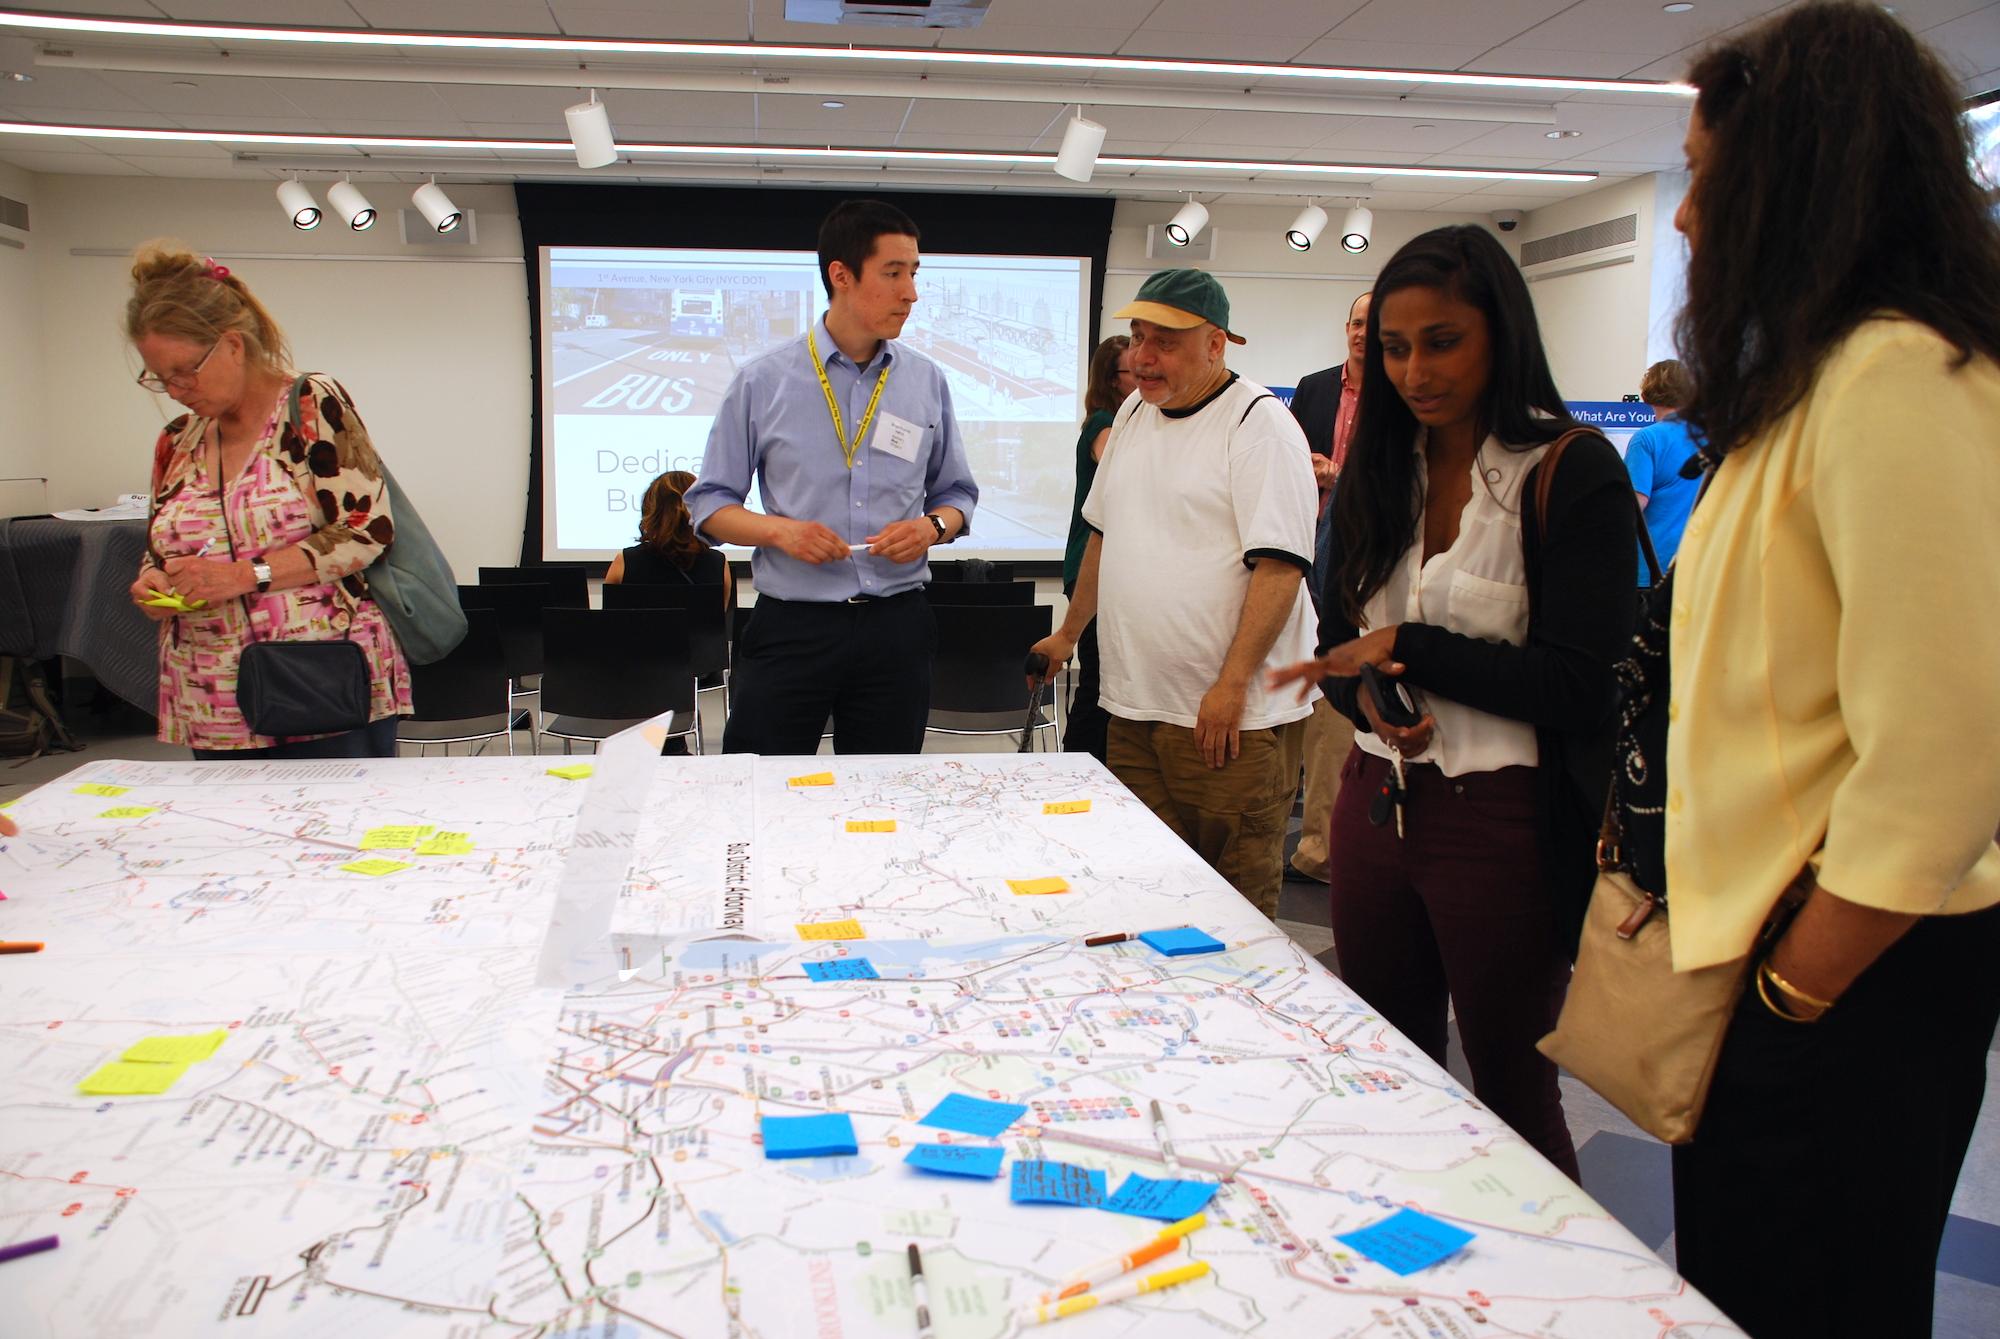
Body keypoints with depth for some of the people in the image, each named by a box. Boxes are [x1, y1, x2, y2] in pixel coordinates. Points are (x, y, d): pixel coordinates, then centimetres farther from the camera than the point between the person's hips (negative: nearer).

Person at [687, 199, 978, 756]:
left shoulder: (927, 382, 7)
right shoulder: (763, 382, 0)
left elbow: (956, 494, 14)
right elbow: (709, 505, 3)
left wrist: (933, 526, -8)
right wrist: (778, 530, -15)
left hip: (895, 628, 2)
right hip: (790, 626, -2)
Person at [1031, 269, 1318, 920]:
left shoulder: (1259, 423, -9)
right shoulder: (1136, 413, 15)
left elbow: (1280, 565, -17)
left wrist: (1231, 685, -21)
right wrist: (1068, 633, 27)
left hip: (1233, 718, -7)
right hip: (1134, 707, 7)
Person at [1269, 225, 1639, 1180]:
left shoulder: (1574, 474, -10)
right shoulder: (1379, 468, 9)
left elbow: (1578, 685, -14)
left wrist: (1410, 649, -14)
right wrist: (1368, 699, -9)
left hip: (1503, 817, -6)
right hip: (1378, 801, 6)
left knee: (1512, 1094, 8)